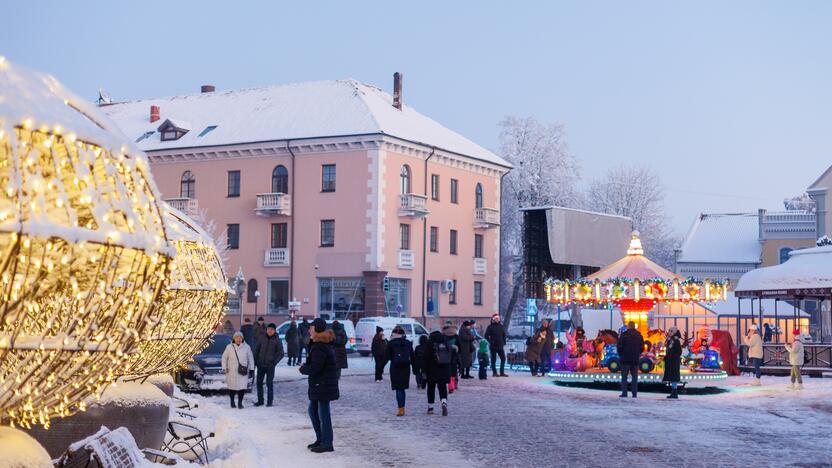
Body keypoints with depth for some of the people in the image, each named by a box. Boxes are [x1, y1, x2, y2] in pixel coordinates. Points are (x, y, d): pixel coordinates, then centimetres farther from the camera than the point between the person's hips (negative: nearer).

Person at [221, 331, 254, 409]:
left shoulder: (246, 347, 1)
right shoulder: (229, 347, 0)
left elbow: (250, 359, 7)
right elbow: (224, 357, 9)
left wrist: (251, 369, 3)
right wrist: (224, 368, 4)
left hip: (242, 372, 0)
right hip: (232, 372, 0)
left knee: (242, 387, -8)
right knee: (232, 387, 7)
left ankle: (240, 402, 6)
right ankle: (232, 402, 25)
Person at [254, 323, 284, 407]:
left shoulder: (277, 341, -3)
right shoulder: (262, 339, 5)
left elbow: (281, 354, -2)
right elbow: (256, 350, 12)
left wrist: (274, 362, -11)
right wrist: (255, 361, 3)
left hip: (270, 366, -3)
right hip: (261, 365, 3)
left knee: (269, 383, -1)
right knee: (259, 382, 7)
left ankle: (270, 401, 7)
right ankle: (260, 400, 18)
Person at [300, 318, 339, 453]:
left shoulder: (319, 347, -20)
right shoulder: (326, 344, 12)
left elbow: (314, 368, -23)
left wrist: (303, 369, -6)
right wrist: (306, 366, 1)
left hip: (323, 385, -10)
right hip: (318, 385, 10)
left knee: (323, 413, -4)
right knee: (313, 410, 18)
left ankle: (327, 443, 2)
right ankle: (320, 439, 27)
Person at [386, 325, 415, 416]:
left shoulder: (390, 343, -3)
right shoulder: (408, 343, 6)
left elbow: (387, 357, -2)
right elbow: (412, 357, 8)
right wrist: (414, 369, 14)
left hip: (395, 368, -3)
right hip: (406, 368, 3)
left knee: (398, 389, -2)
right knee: (403, 389, 14)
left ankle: (401, 409, -9)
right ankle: (402, 408, 17)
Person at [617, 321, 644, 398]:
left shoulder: (624, 335, -7)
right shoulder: (639, 335, 7)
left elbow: (620, 346, -7)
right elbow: (642, 347, 11)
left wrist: (620, 355, 8)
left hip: (626, 359, -4)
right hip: (635, 360, 4)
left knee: (624, 376, 3)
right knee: (635, 376, 6)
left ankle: (624, 393, -3)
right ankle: (635, 393, 2)